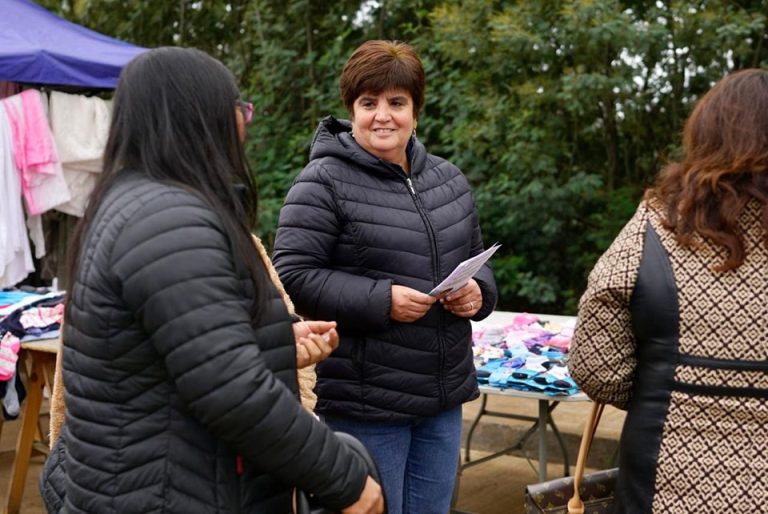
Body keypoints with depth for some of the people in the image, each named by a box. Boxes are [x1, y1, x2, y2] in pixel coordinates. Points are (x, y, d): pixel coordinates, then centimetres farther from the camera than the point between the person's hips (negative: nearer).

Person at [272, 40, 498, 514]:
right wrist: (380, 300, -23)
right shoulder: (324, 182, -11)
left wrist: (478, 291, -4)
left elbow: (476, 258, 19)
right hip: (367, 404, -6)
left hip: (445, 397, 6)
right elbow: (293, 277, -15)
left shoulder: (449, 179, 9)